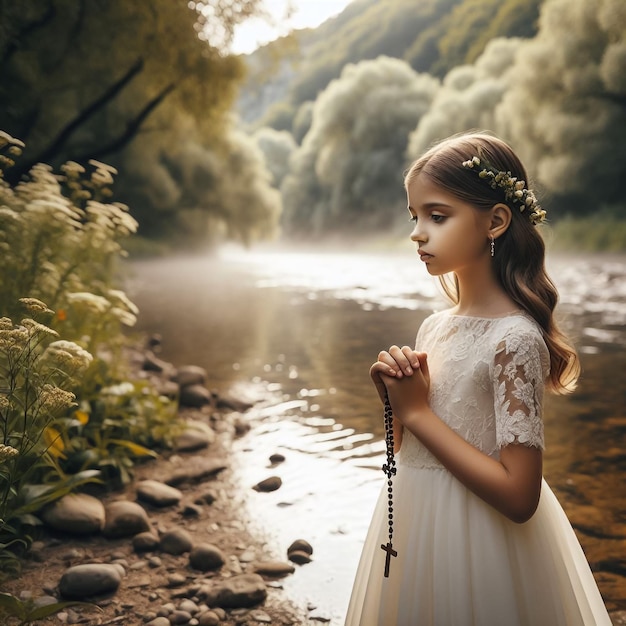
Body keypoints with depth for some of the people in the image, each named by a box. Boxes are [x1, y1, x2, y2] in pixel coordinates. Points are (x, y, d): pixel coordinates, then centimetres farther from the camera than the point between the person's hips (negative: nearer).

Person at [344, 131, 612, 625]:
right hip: (415, 528, 7)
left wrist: (417, 412, -21)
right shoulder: (435, 328, 2)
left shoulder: (515, 339, -21)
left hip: (477, 543, -7)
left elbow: (519, 497, -26)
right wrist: (395, 398, -9)